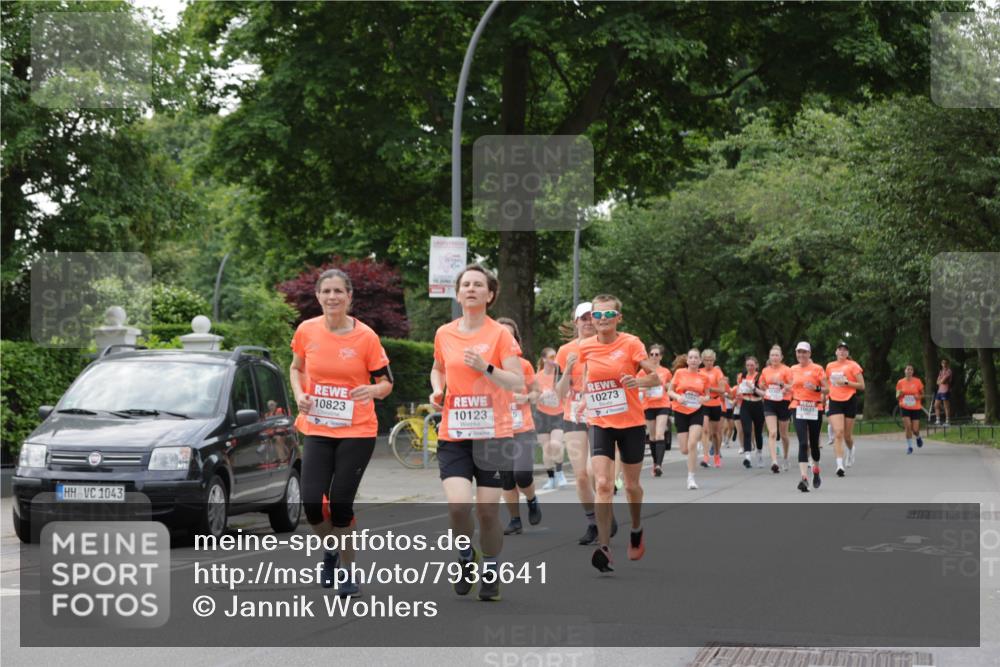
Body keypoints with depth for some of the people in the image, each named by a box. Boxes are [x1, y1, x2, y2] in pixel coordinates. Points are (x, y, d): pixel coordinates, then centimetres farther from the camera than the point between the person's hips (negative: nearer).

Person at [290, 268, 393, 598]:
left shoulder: (365, 336, -8)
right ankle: (332, 548, 25)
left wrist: (373, 390, -23)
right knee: (311, 503, -7)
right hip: (317, 431, 2)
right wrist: (299, 395, -3)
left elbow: (386, 383, 0)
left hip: (357, 431, -2)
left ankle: (346, 571, 15)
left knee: (340, 504, -4)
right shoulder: (306, 330, -1)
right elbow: (296, 367, 17)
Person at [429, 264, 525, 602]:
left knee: (488, 510, 0)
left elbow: (517, 382, -9)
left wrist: (486, 368, -22)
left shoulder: (500, 334, -4)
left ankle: (491, 573, 22)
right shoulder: (444, 334, 7)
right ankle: (466, 557, 15)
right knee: (458, 506, -15)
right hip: (453, 434, 2)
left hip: (492, 433, -2)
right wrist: (437, 390, 6)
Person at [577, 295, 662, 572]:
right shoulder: (585, 347, 1)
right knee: (603, 484, -14)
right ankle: (604, 548, -17)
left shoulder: (631, 343, -10)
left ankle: (636, 530, 41)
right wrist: (584, 397, 4)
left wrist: (637, 381, -27)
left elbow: (656, 377, -8)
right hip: (600, 424, 2)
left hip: (631, 424, -2)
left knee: (631, 485, 13)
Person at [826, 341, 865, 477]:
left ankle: (851, 450, 44)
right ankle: (840, 465, -19)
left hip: (850, 401, -2)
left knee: (847, 435, 7)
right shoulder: (830, 366, 8)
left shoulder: (852, 365, -3)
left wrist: (846, 382, -16)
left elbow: (862, 386, -7)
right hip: (834, 402, 2)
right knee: (838, 433, -15)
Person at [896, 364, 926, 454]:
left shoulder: (917, 381, -1)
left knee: (915, 429, -3)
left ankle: (918, 437, 33)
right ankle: (909, 446, 0)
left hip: (916, 408, 0)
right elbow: (897, 397, 7)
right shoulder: (900, 382, 1)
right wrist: (899, 394, -16)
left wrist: (919, 397, -14)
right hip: (905, 408, 0)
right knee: (907, 426, -13)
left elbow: (922, 394, 8)